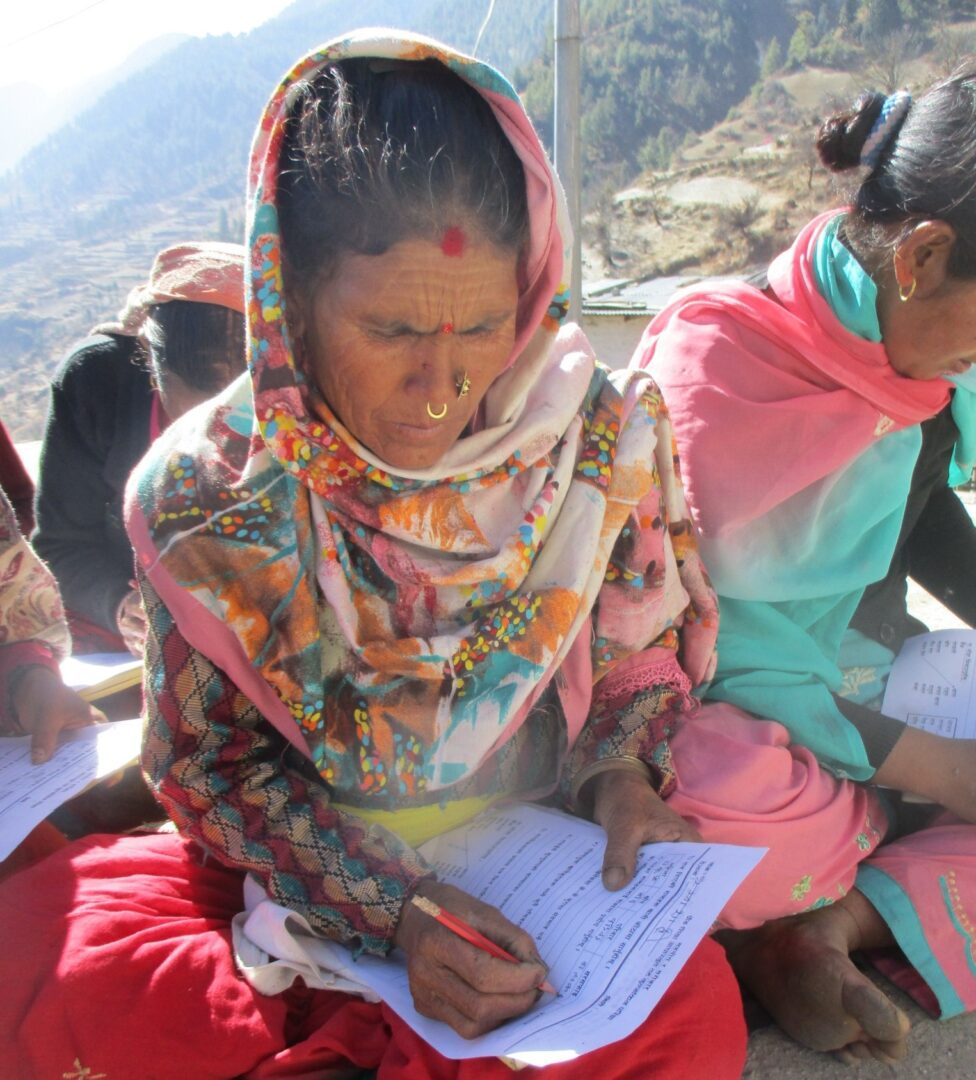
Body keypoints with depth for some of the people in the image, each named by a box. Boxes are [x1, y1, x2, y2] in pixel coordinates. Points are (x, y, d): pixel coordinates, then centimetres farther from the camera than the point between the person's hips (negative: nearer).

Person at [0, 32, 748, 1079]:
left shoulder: (598, 440, -12)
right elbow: (214, 758, -8)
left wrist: (620, 778, -17)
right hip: (291, 873, 0)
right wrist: (390, 905, -22)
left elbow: (635, 657, 4)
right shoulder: (202, 492, -14)